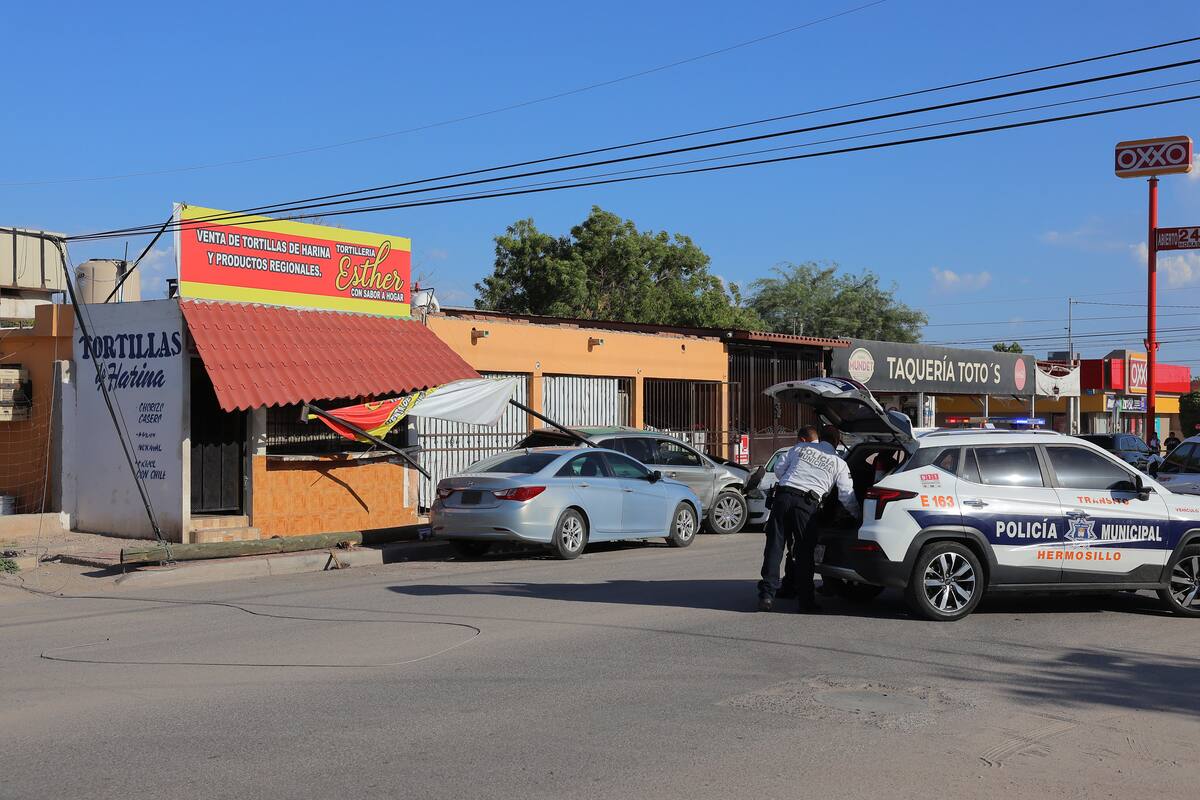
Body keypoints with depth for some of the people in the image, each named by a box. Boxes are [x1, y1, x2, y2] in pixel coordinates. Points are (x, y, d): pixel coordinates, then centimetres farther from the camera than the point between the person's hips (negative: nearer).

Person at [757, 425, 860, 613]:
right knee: (804, 552, 5)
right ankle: (805, 600, 8)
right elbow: (847, 497, 10)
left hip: (783, 496, 2)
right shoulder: (839, 464, 13)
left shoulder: (800, 448, 18)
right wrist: (859, 516, 24)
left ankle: (767, 594, -2)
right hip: (806, 504, -2)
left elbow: (778, 469, 18)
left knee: (774, 546, 3)